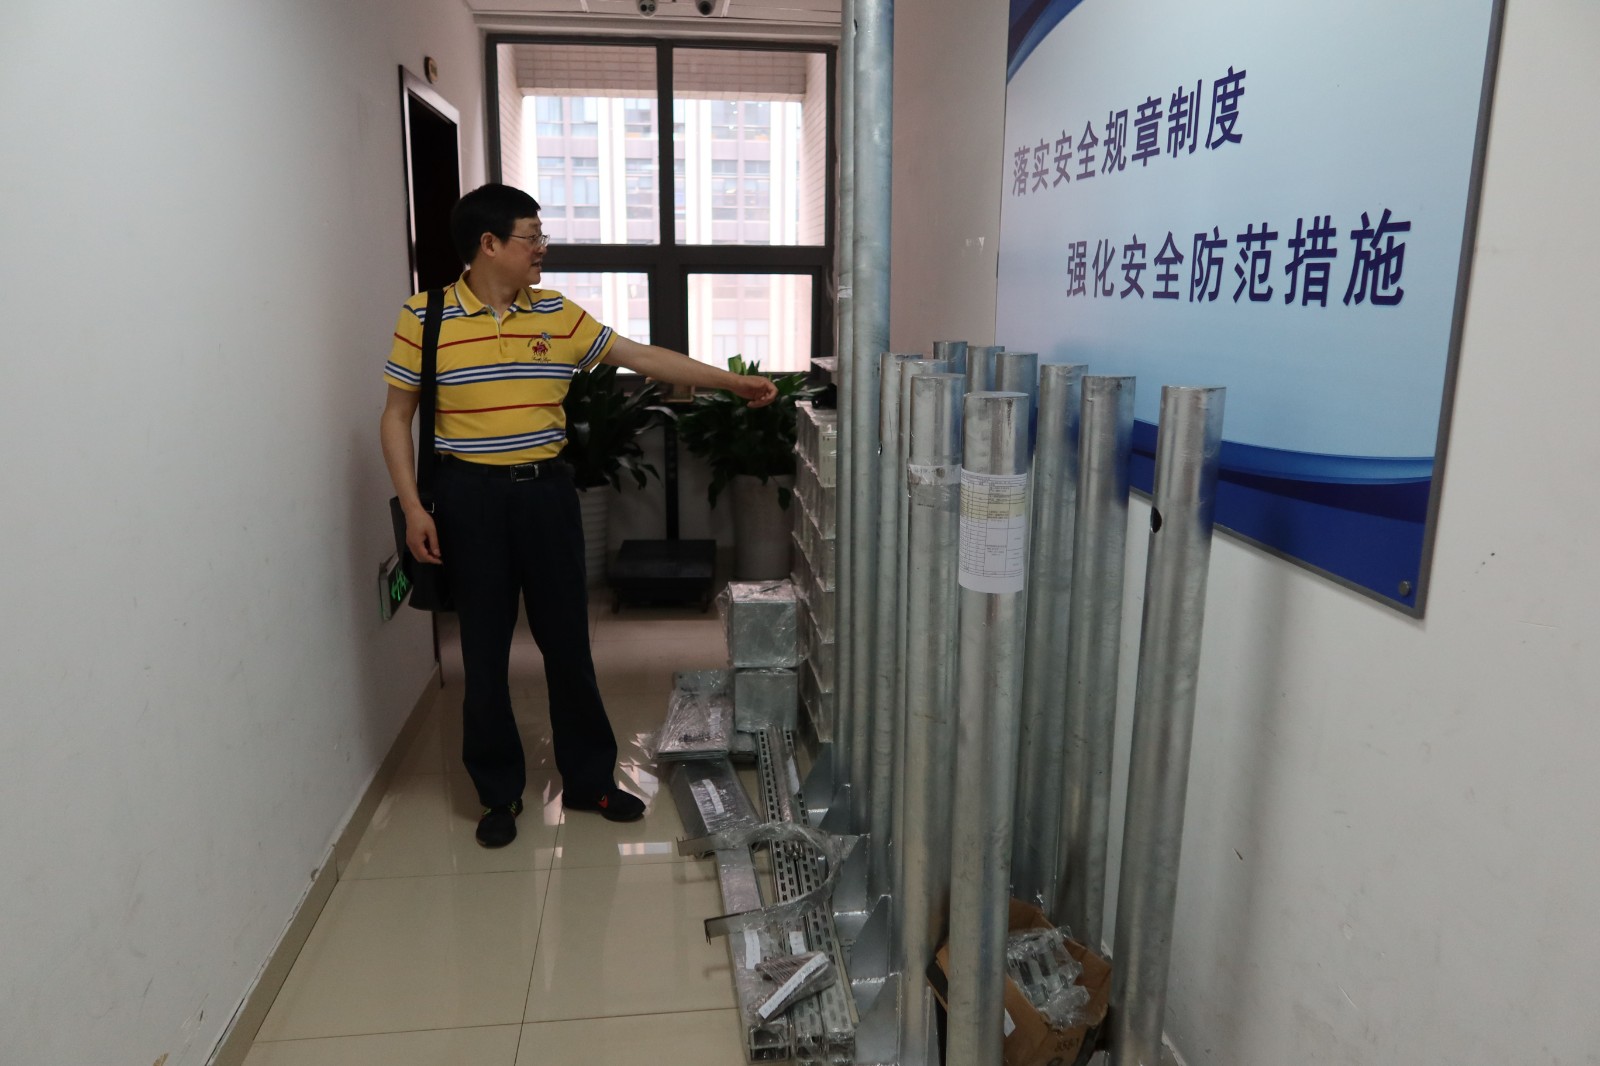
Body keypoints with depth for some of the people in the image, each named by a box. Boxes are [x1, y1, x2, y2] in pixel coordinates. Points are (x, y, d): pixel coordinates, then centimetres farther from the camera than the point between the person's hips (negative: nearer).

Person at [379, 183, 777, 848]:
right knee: (484, 648, 6)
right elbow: (396, 417, 1)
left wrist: (732, 382, 6)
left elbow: (641, 357, 8)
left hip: (547, 491, 3)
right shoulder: (425, 317, -3)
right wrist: (412, 506, -8)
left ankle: (588, 779, 24)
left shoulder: (558, 314, 5)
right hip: (472, 496, -2)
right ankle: (499, 792, 22)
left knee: (567, 640, 8)